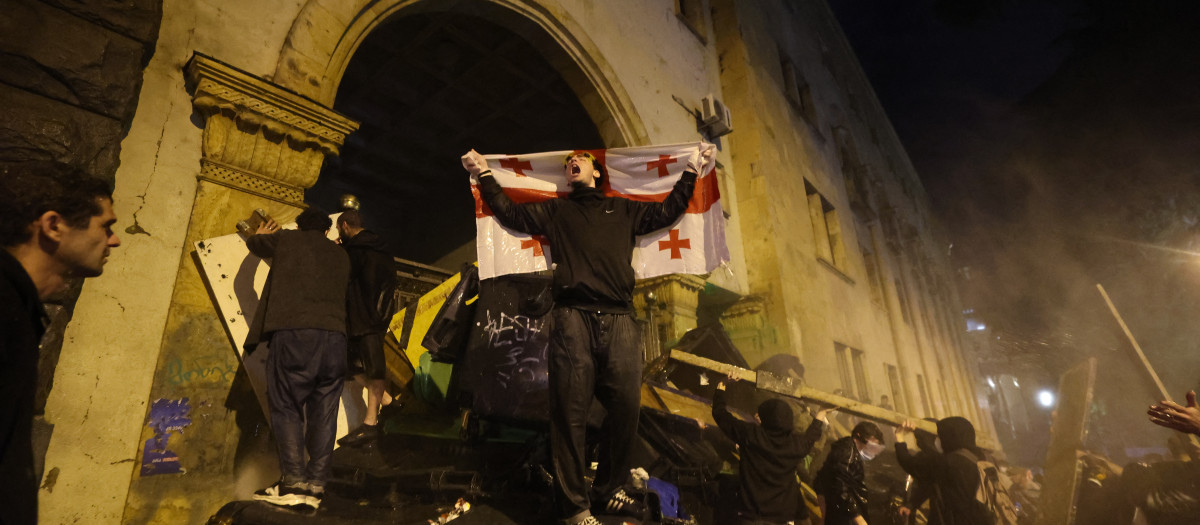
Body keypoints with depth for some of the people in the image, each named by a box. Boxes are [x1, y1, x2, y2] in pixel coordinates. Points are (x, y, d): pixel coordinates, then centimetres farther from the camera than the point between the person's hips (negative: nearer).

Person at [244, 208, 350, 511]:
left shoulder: (288, 239, 14)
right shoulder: (341, 256, 23)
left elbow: (253, 244, 31)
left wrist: (262, 234, 55)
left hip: (293, 331, -3)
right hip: (334, 335, 3)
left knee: (287, 406, 1)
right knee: (323, 412, 4)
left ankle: (293, 483, -6)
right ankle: (315, 485, 4)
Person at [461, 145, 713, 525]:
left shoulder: (624, 209, 26)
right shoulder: (555, 211, 24)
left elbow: (667, 211, 24)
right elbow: (510, 212, 20)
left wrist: (692, 170, 24)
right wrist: (484, 174, 19)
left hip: (619, 321, 2)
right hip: (573, 319, -1)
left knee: (625, 409, -1)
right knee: (570, 414, -4)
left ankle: (610, 492, 19)